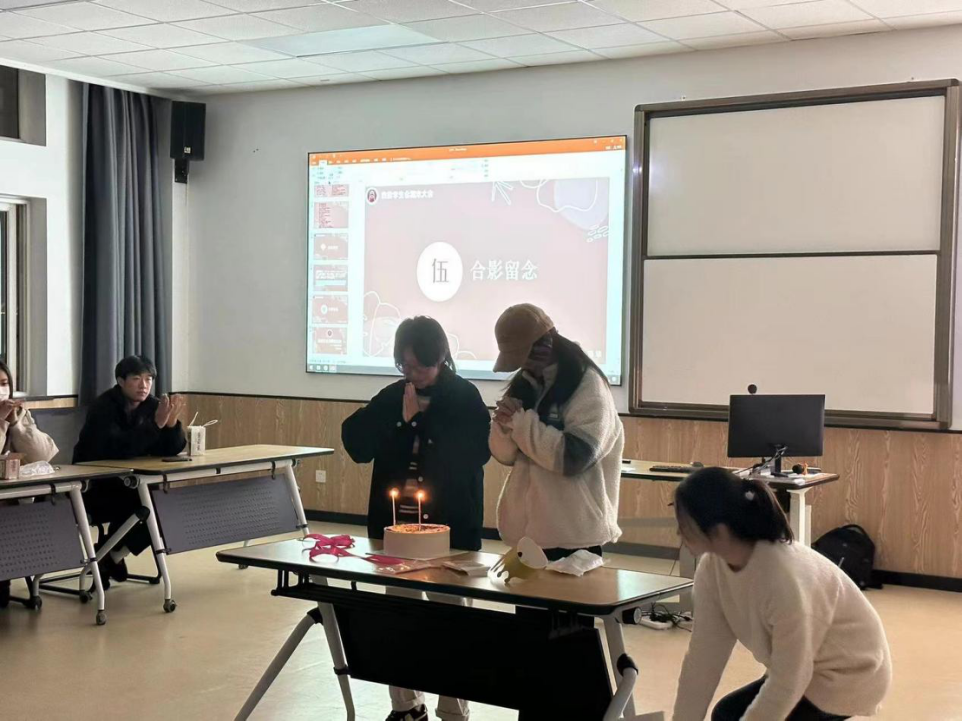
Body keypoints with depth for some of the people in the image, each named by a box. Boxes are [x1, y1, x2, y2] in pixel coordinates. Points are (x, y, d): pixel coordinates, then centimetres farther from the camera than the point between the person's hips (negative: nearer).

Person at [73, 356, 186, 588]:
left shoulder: (152, 405, -2)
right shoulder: (104, 407, -19)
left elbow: (170, 451, -6)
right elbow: (118, 449, -34)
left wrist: (172, 423, -25)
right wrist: (156, 423, -38)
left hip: (128, 484, 7)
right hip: (93, 486, -7)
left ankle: (112, 555, 2)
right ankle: (110, 555, -5)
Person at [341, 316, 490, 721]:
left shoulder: (465, 398, -4)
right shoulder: (391, 398, 5)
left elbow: (478, 451, -17)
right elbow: (356, 444, -4)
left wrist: (424, 419, -14)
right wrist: (401, 418, -14)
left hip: (450, 526, -4)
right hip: (395, 523, 4)